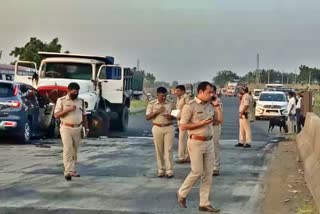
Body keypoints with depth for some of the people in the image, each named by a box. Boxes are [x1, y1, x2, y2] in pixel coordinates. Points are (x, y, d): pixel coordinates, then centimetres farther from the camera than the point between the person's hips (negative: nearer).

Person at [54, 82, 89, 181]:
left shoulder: (81, 101, 11)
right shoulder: (61, 100, -1)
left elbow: (84, 115, 16)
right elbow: (56, 115, -7)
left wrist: (86, 128, 8)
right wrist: (68, 109, -17)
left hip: (78, 128, 4)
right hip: (66, 128, -4)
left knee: (75, 150, 8)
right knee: (67, 149, -14)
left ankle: (72, 170, 16)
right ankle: (68, 171, -18)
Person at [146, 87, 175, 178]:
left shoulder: (170, 103, 5)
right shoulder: (152, 104, 1)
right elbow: (147, 117, 0)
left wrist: (171, 117, -11)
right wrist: (156, 112, -14)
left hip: (169, 128, 0)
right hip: (157, 128, 0)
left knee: (168, 149, -4)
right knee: (159, 150, 3)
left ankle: (169, 170, -4)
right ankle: (161, 170, 11)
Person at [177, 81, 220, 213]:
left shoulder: (210, 105, 8)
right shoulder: (190, 106, -11)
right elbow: (183, 126, -13)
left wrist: (217, 106, 4)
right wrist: (201, 123, -18)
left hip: (209, 142, 7)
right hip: (196, 143, -6)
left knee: (208, 174, 6)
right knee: (197, 172, -3)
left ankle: (204, 203, 12)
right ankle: (181, 194, 20)